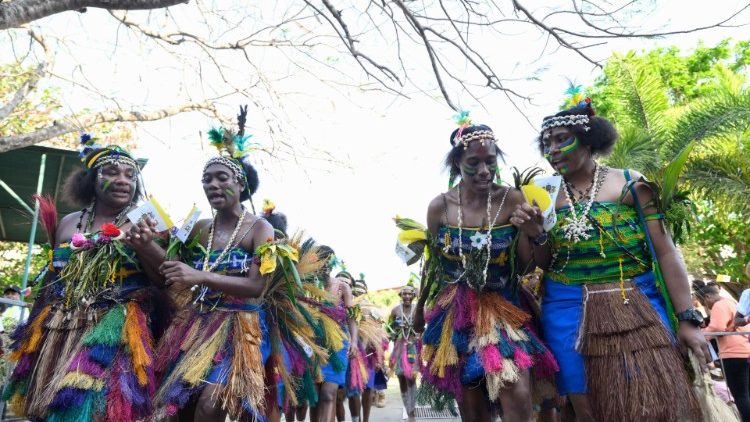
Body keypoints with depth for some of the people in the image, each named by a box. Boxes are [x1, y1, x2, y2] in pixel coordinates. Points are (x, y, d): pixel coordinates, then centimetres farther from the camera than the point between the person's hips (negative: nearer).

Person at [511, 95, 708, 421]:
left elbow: (665, 252, -2)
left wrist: (687, 319, -5)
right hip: (569, 313, 2)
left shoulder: (630, 184, -1)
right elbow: (544, 265, 9)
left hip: (638, 308, -1)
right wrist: (534, 234, -12)